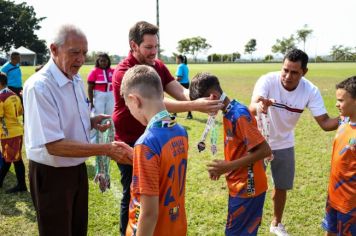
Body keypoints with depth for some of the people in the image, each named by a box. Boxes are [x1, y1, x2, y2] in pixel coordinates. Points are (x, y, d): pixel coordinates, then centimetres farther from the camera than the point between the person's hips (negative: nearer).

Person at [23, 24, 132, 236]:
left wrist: (92, 122, -4)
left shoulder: (77, 80, 3)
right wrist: (107, 149, -33)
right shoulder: (39, 86, -24)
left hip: (78, 169, 8)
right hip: (52, 175, -8)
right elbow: (53, 145, -29)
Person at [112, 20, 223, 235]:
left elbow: (180, 92, -9)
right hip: (130, 143, -7)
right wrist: (195, 106, -42)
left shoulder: (158, 66, 1)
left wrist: (203, 99, -30)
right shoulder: (124, 72, -24)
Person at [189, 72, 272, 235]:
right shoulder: (229, 113, 7)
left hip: (247, 188, -9)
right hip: (239, 186, 9)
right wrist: (224, 167, 3)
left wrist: (229, 166, -22)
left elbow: (264, 150, -25)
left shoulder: (239, 115, -22)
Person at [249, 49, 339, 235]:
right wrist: (260, 106, -67)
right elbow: (251, 109, -43)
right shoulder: (267, 80, -28)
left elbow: (325, 123, -17)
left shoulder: (310, 91, -19)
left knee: (282, 186, 16)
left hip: (284, 144, 3)